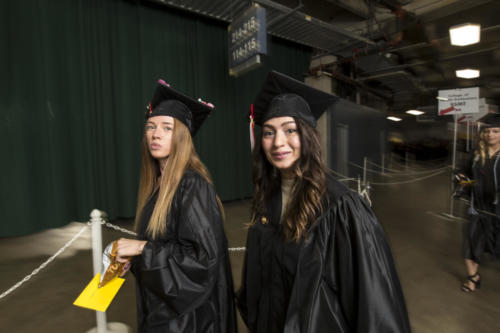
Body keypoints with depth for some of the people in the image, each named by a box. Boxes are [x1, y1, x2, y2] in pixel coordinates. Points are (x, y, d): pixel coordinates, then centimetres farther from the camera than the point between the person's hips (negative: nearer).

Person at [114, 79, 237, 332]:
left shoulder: (193, 186, -23)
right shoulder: (154, 184, 1)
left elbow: (205, 255, -25)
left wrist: (143, 248, -21)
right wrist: (131, 258, 1)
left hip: (186, 308, -7)